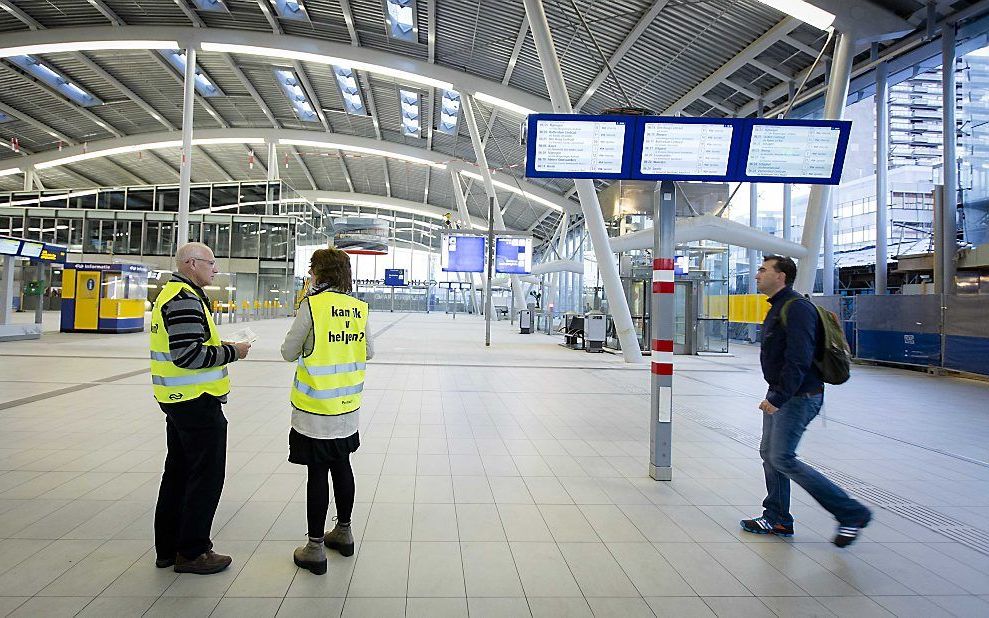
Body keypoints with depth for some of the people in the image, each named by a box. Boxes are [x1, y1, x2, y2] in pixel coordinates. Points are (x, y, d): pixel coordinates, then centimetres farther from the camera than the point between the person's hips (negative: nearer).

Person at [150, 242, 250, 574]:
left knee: (178, 471, 18)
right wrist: (231, 352, -15)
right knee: (206, 476, 0)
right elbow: (189, 355, -26)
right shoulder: (185, 298, -19)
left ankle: (168, 547, 29)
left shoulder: (170, 294, 15)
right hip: (197, 402, -11)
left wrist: (218, 347, 10)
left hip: (178, 400, 11)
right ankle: (192, 552, 11)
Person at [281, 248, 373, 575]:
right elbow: (368, 352, 10)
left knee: (317, 473, 3)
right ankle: (343, 532, 33)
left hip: (315, 408, -5)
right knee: (342, 467, 18)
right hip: (348, 406, 5)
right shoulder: (358, 308, 1)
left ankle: (315, 548, 14)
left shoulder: (312, 304, -13)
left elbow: (289, 353, -7)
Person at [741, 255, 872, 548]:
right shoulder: (778, 308, 15)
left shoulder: (797, 308, -18)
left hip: (799, 397, -10)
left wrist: (778, 397, -25)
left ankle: (852, 513, 3)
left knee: (782, 458, -9)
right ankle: (777, 518, 24)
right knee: (769, 453, 12)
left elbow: (798, 360, -25)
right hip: (781, 395, 10)